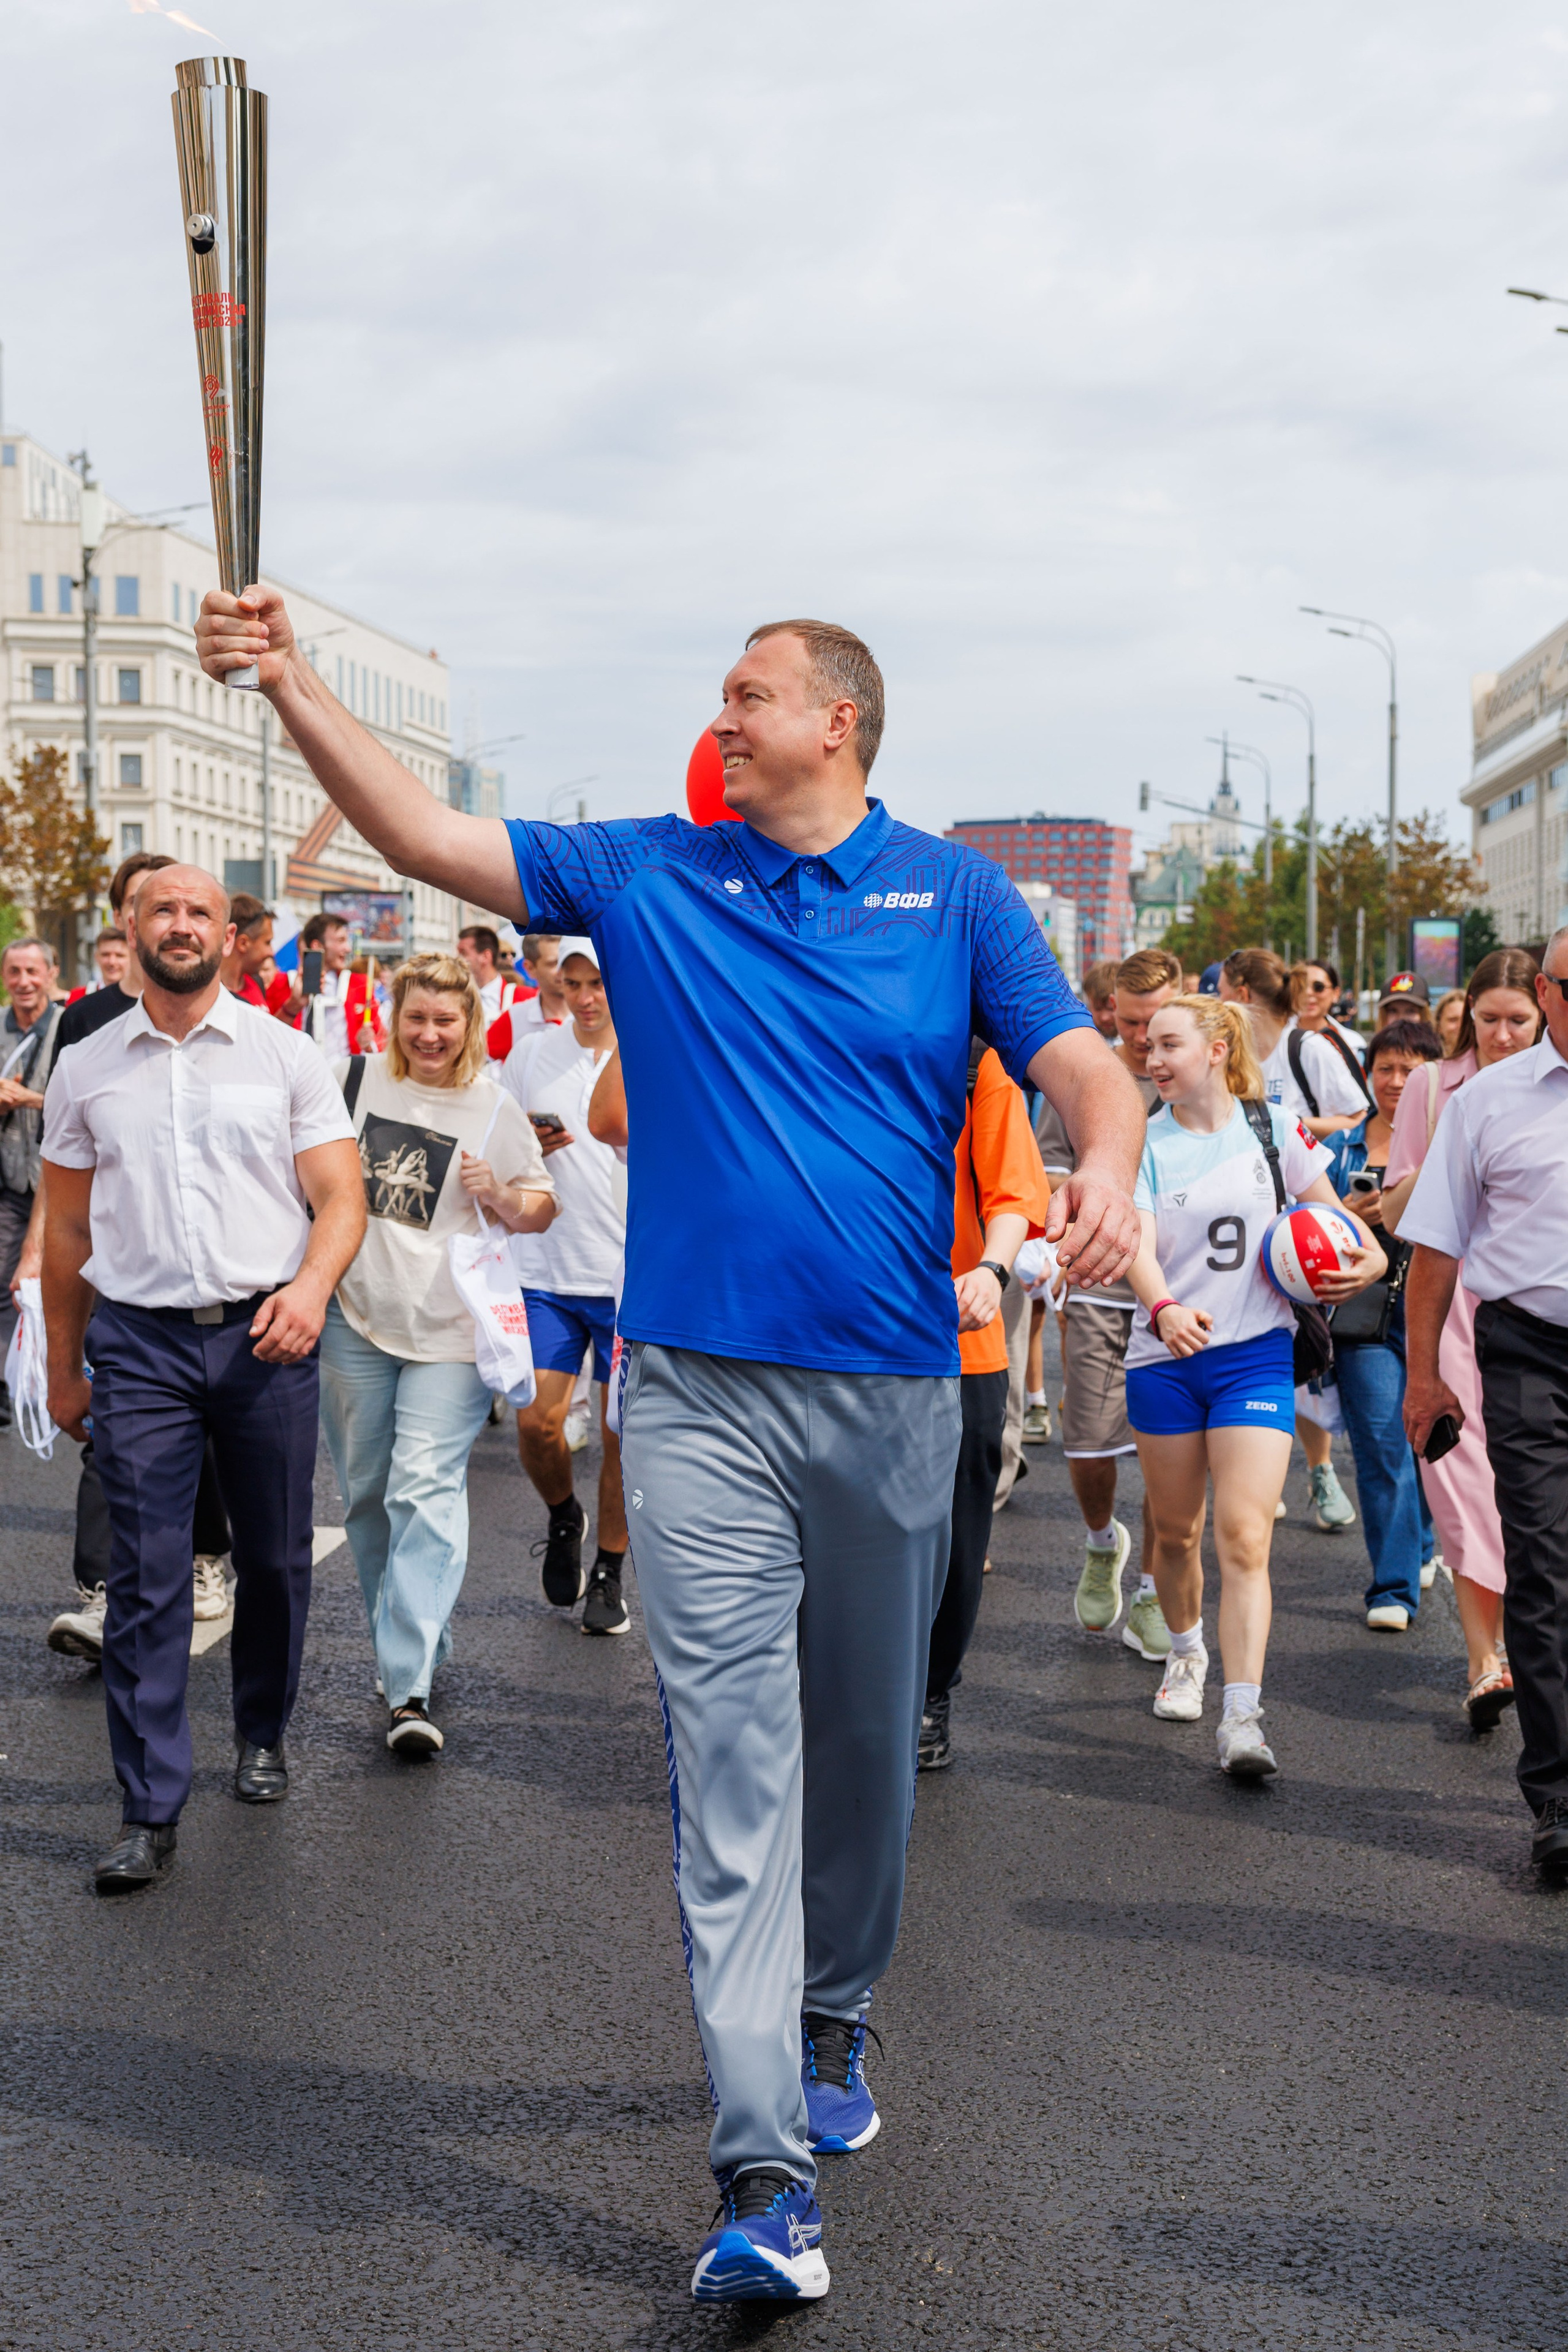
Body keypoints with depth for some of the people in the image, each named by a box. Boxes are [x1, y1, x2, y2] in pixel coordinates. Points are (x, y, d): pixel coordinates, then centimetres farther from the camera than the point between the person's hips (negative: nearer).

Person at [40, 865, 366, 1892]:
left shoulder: (287, 1055, 4)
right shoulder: (87, 1070, 9)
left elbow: (342, 1197, -1)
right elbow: (69, 1228, 14)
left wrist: (312, 1285, -20)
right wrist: (63, 1366, 14)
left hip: (266, 1338, 0)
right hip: (139, 1344, 0)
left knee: (275, 1558, 8)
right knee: (146, 1577, -4)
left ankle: (263, 1733, 32)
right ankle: (150, 1811, -1)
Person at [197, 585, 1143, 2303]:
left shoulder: (953, 893, 5)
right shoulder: (646, 875, 6)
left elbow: (1079, 1065, -4)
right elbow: (426, 836, 3)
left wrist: (1104, 1168, -26)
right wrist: (290, 686, -6)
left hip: (891, 1387, 1)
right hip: (699, 1390, -1)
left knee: (864, 1741, 14)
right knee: (730, 1760, -7)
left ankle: (830, 2018, 38)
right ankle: (766, 2173, -9)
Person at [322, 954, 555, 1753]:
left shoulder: (493, 1109, 0)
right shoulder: (352, 1080, 4)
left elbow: (542, 1208, 8)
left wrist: (504, 1198, -13)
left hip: (449, 1330, -3)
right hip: (353, 1318, 3)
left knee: (426, 1491, -14)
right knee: (367, 1494, 10)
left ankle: (411, 1686, -18)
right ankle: (401, 1644, 29)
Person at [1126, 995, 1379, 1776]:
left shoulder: (1273, 1128, 2)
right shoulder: (1144, 1142, -1)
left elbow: (1327, 1208, 15)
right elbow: (1137, 1242, -14)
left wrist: (1367, 1257, -5)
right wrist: (1164, 1309, -34)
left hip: (1256, 1353, -1)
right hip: (1165, 1354, 1)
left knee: (1244, 1539, -11)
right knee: (1174, 1531, 12)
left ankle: (1242, 1716, -14)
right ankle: (1186, 1653, 40)